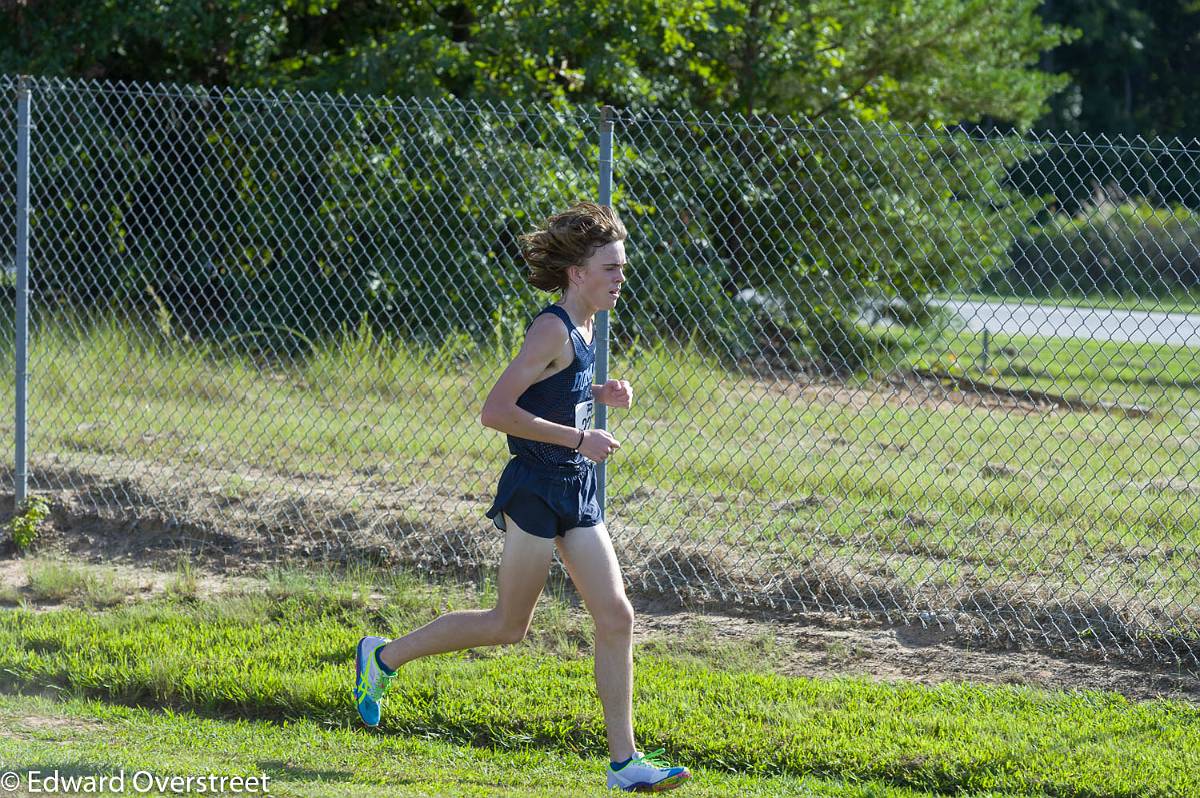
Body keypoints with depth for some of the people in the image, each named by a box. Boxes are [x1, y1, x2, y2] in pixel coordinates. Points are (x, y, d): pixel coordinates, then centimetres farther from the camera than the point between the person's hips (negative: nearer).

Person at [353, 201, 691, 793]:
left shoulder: (582, 329, 10)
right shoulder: (552, 330, -17)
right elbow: (495, 411, -23)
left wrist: (600, 393, 8)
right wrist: (578, 438, -22)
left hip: (577, 492, 8)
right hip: (535, 492, -8)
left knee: (616, 618, 0)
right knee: (508, 627, 3)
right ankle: (385, 656, 22)